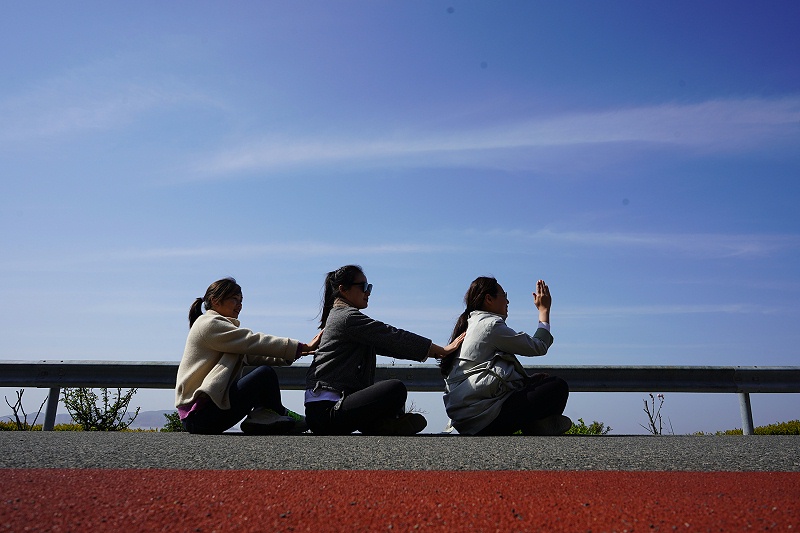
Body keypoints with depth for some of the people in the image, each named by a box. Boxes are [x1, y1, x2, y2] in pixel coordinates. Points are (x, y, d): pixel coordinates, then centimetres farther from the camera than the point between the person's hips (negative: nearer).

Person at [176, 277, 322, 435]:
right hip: (200, 414, -10)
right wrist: (304, 347, -15)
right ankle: (279, 415, 6)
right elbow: (253, 341, -15)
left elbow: (251, 355, 15)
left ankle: (262, 417, -6)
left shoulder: (220, 328, 23)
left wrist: (294, 353, 1)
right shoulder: (209, 323, -7)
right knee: (265, 374, -17)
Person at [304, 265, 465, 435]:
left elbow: (386, 344, 17)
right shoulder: (347, 317, -11)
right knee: (396, 389, -27)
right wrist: (443, 350, -7)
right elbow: (394, 337, -14)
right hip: (325, 410, -11)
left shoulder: (339, 316, 21)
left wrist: (435, 352, 11)